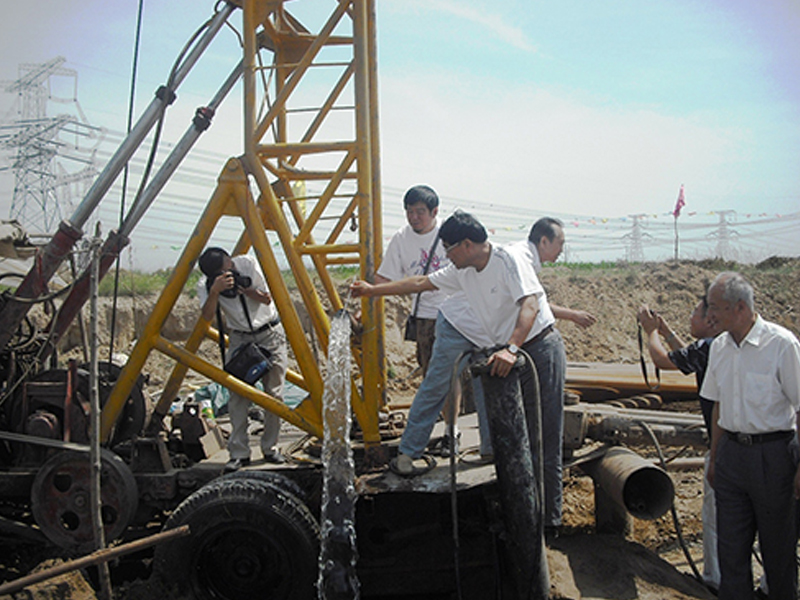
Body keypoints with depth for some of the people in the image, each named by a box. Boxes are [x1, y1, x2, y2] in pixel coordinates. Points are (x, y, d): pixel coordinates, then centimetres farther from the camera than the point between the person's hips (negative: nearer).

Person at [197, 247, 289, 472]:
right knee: (238, 394, -9)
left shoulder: (248, 264, -13)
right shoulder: (205, 284, -11)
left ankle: (270, 448, 9)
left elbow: (267, 299, -9)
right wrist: (215, 291, -40)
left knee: (274, 393, -2)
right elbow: (208, 316, -25)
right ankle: (239, 453, -4)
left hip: (270, 333, 0)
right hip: (240, 338, 1)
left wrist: (243, 288, -26)